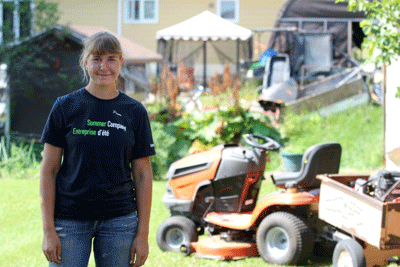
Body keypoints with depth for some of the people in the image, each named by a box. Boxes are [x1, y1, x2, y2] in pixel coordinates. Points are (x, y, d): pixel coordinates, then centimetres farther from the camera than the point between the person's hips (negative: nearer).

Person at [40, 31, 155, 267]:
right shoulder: (66, 107, 0)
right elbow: (49, 170, 0)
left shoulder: (135, 112, 4)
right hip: (70, 219, -1)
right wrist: (48, 230, -5)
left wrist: (143, 233, 1)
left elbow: (143, 174, 6)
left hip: (120, 220, 1)